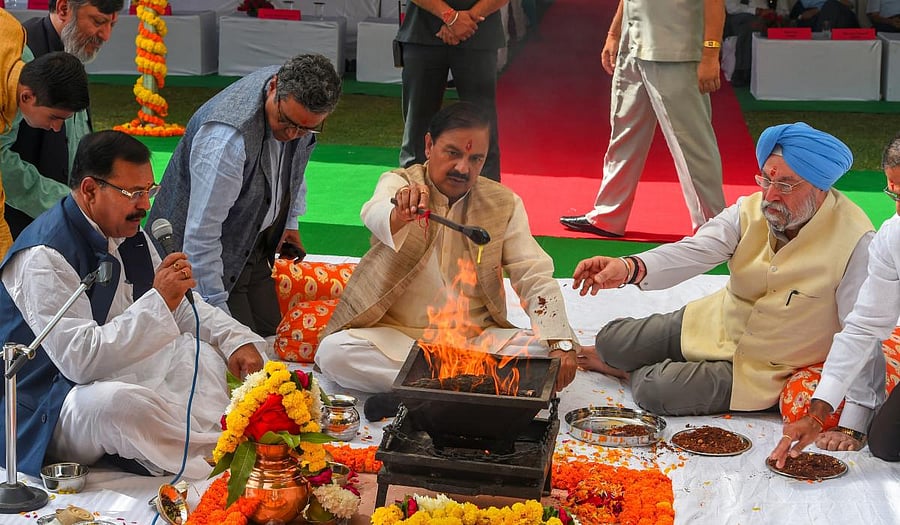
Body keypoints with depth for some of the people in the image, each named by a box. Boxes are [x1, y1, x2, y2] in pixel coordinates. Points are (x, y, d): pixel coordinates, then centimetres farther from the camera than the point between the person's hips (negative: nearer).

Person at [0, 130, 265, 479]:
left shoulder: (130, 237, 6)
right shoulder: (44, 256, -22)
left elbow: (184, 307, 16)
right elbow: (80, 359, -30)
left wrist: (238, 339, -2)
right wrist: (158, 301, -30)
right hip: (42, 417, -9)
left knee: (202, 352, -2)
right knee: (121, 401, -37)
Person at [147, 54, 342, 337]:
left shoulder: (300, 97, -12)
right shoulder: (227, 138, -36)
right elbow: (201, 236, -32)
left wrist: (290, 219, 17)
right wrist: (217, 311, -28)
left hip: (256, 245, 7)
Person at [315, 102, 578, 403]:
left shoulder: (504, 205, 5)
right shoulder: (398, 184, -2)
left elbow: (536, 278, -1)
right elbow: (375, 215, -27)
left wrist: (561, 343, -18)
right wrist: (399, 214, -53)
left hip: (476, 339, 2)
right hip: (397, 336, -2)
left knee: (544, 350, -23)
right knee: (332, 352, -30)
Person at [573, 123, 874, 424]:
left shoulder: (854, 242, -28)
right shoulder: (751, 210, -12)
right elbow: (694, 252, -24)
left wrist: (849, 425, -31)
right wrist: (629, 268, -45)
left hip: (762, 369, -5)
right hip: (717, 326, 5)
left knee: (655, 391, -19)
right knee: (610, 342, 2)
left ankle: (635, 372, 16)